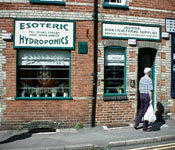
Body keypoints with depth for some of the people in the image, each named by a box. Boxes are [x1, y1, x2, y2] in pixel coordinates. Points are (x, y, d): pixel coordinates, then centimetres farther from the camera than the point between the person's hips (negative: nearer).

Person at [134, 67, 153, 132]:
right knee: (146, 112, 0)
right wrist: (151, 99, -15)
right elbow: (150, 91, -18)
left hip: (141, 96, 8)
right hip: (147, 96, -8)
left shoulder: (141, 79, 10)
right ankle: (145, 127, 7)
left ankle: (136, 124, 17)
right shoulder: (149, 80, -15)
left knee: (141, 110, 19)